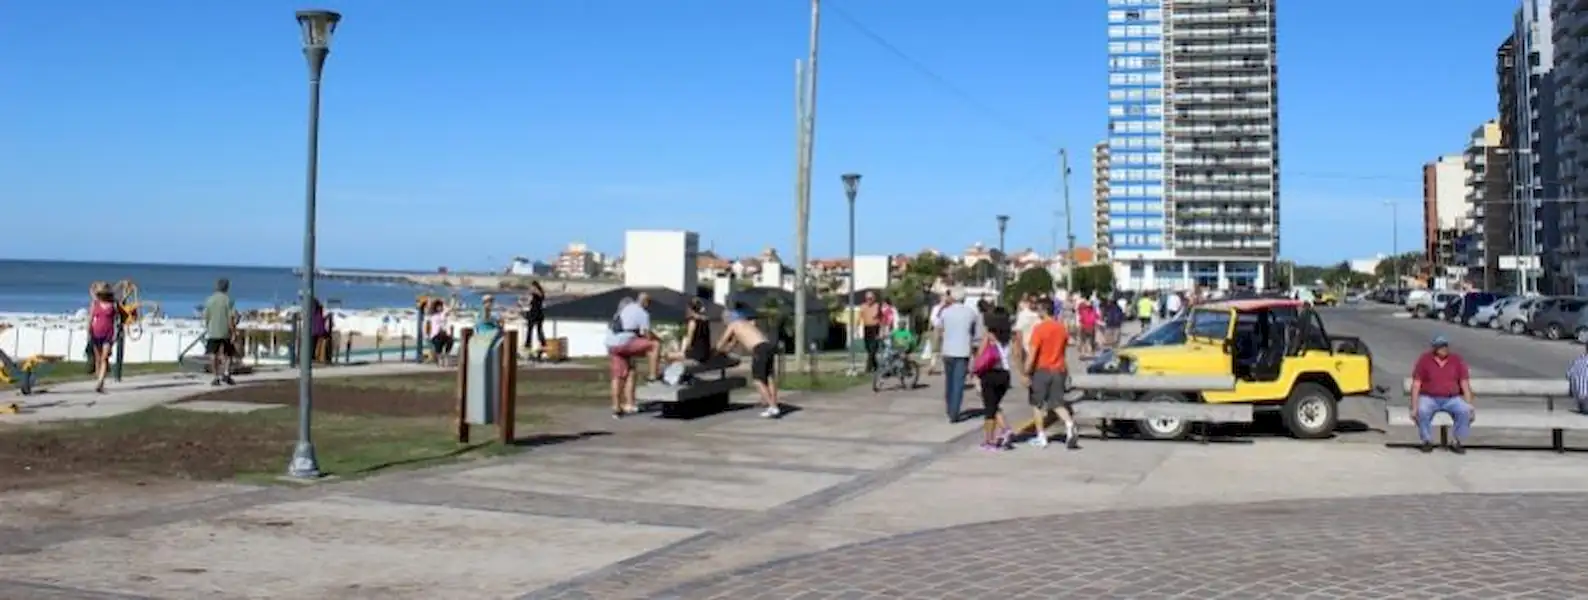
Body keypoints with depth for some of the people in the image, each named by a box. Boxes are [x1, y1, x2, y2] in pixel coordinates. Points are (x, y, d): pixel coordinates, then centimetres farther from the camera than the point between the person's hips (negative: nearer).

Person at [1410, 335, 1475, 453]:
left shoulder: (1457, 360, 5)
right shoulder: (1424, 360, 0)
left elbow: (1465, 384, 5)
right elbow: (1416, 385, -3)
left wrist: (1470, 406, -7)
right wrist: (1414, 408, -13)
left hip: (1452, 399, 2)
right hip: (1429, 398, -2)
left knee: (1465, 411, -28)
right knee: (1422, 411, -34)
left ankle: (1457, 442, -11)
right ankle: (1427, 441, -13)